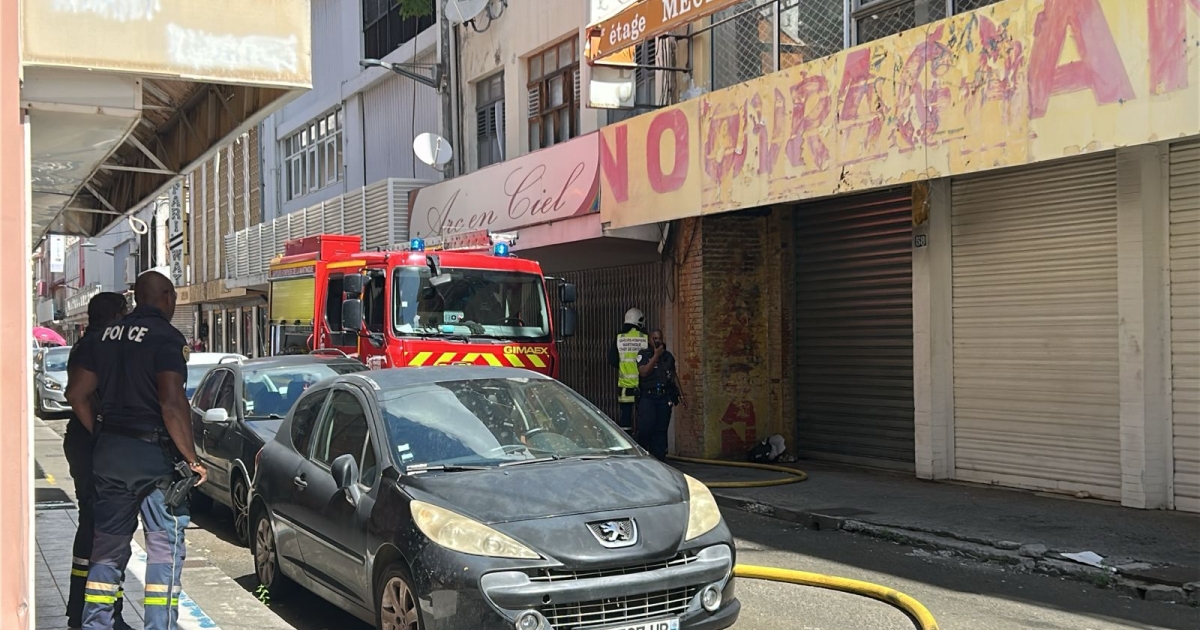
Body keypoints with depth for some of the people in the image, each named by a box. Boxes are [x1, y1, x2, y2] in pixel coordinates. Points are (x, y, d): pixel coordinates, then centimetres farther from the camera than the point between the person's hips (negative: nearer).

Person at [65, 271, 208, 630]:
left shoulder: (108, 335, 10)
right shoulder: (166, 337, -12)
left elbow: (77, 393, 10)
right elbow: (171, 403, -22)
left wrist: (101, 436, 17)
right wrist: (192, 459, -16)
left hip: (109, 453, 7)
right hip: (154, 454, -7)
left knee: (107, 545, 15)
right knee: (165, 546, 2)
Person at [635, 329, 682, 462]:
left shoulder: (668, 356, 15)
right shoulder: (643, 355, 2)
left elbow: (674, 375, 23)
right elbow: (644, 372, -13)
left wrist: (679, 393, 16)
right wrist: (656, 355, -13)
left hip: (665, 397, 4)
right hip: (648, 397, -3)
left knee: (661, 430, 2)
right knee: (645, 428, -12)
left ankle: (659, 458, 5)